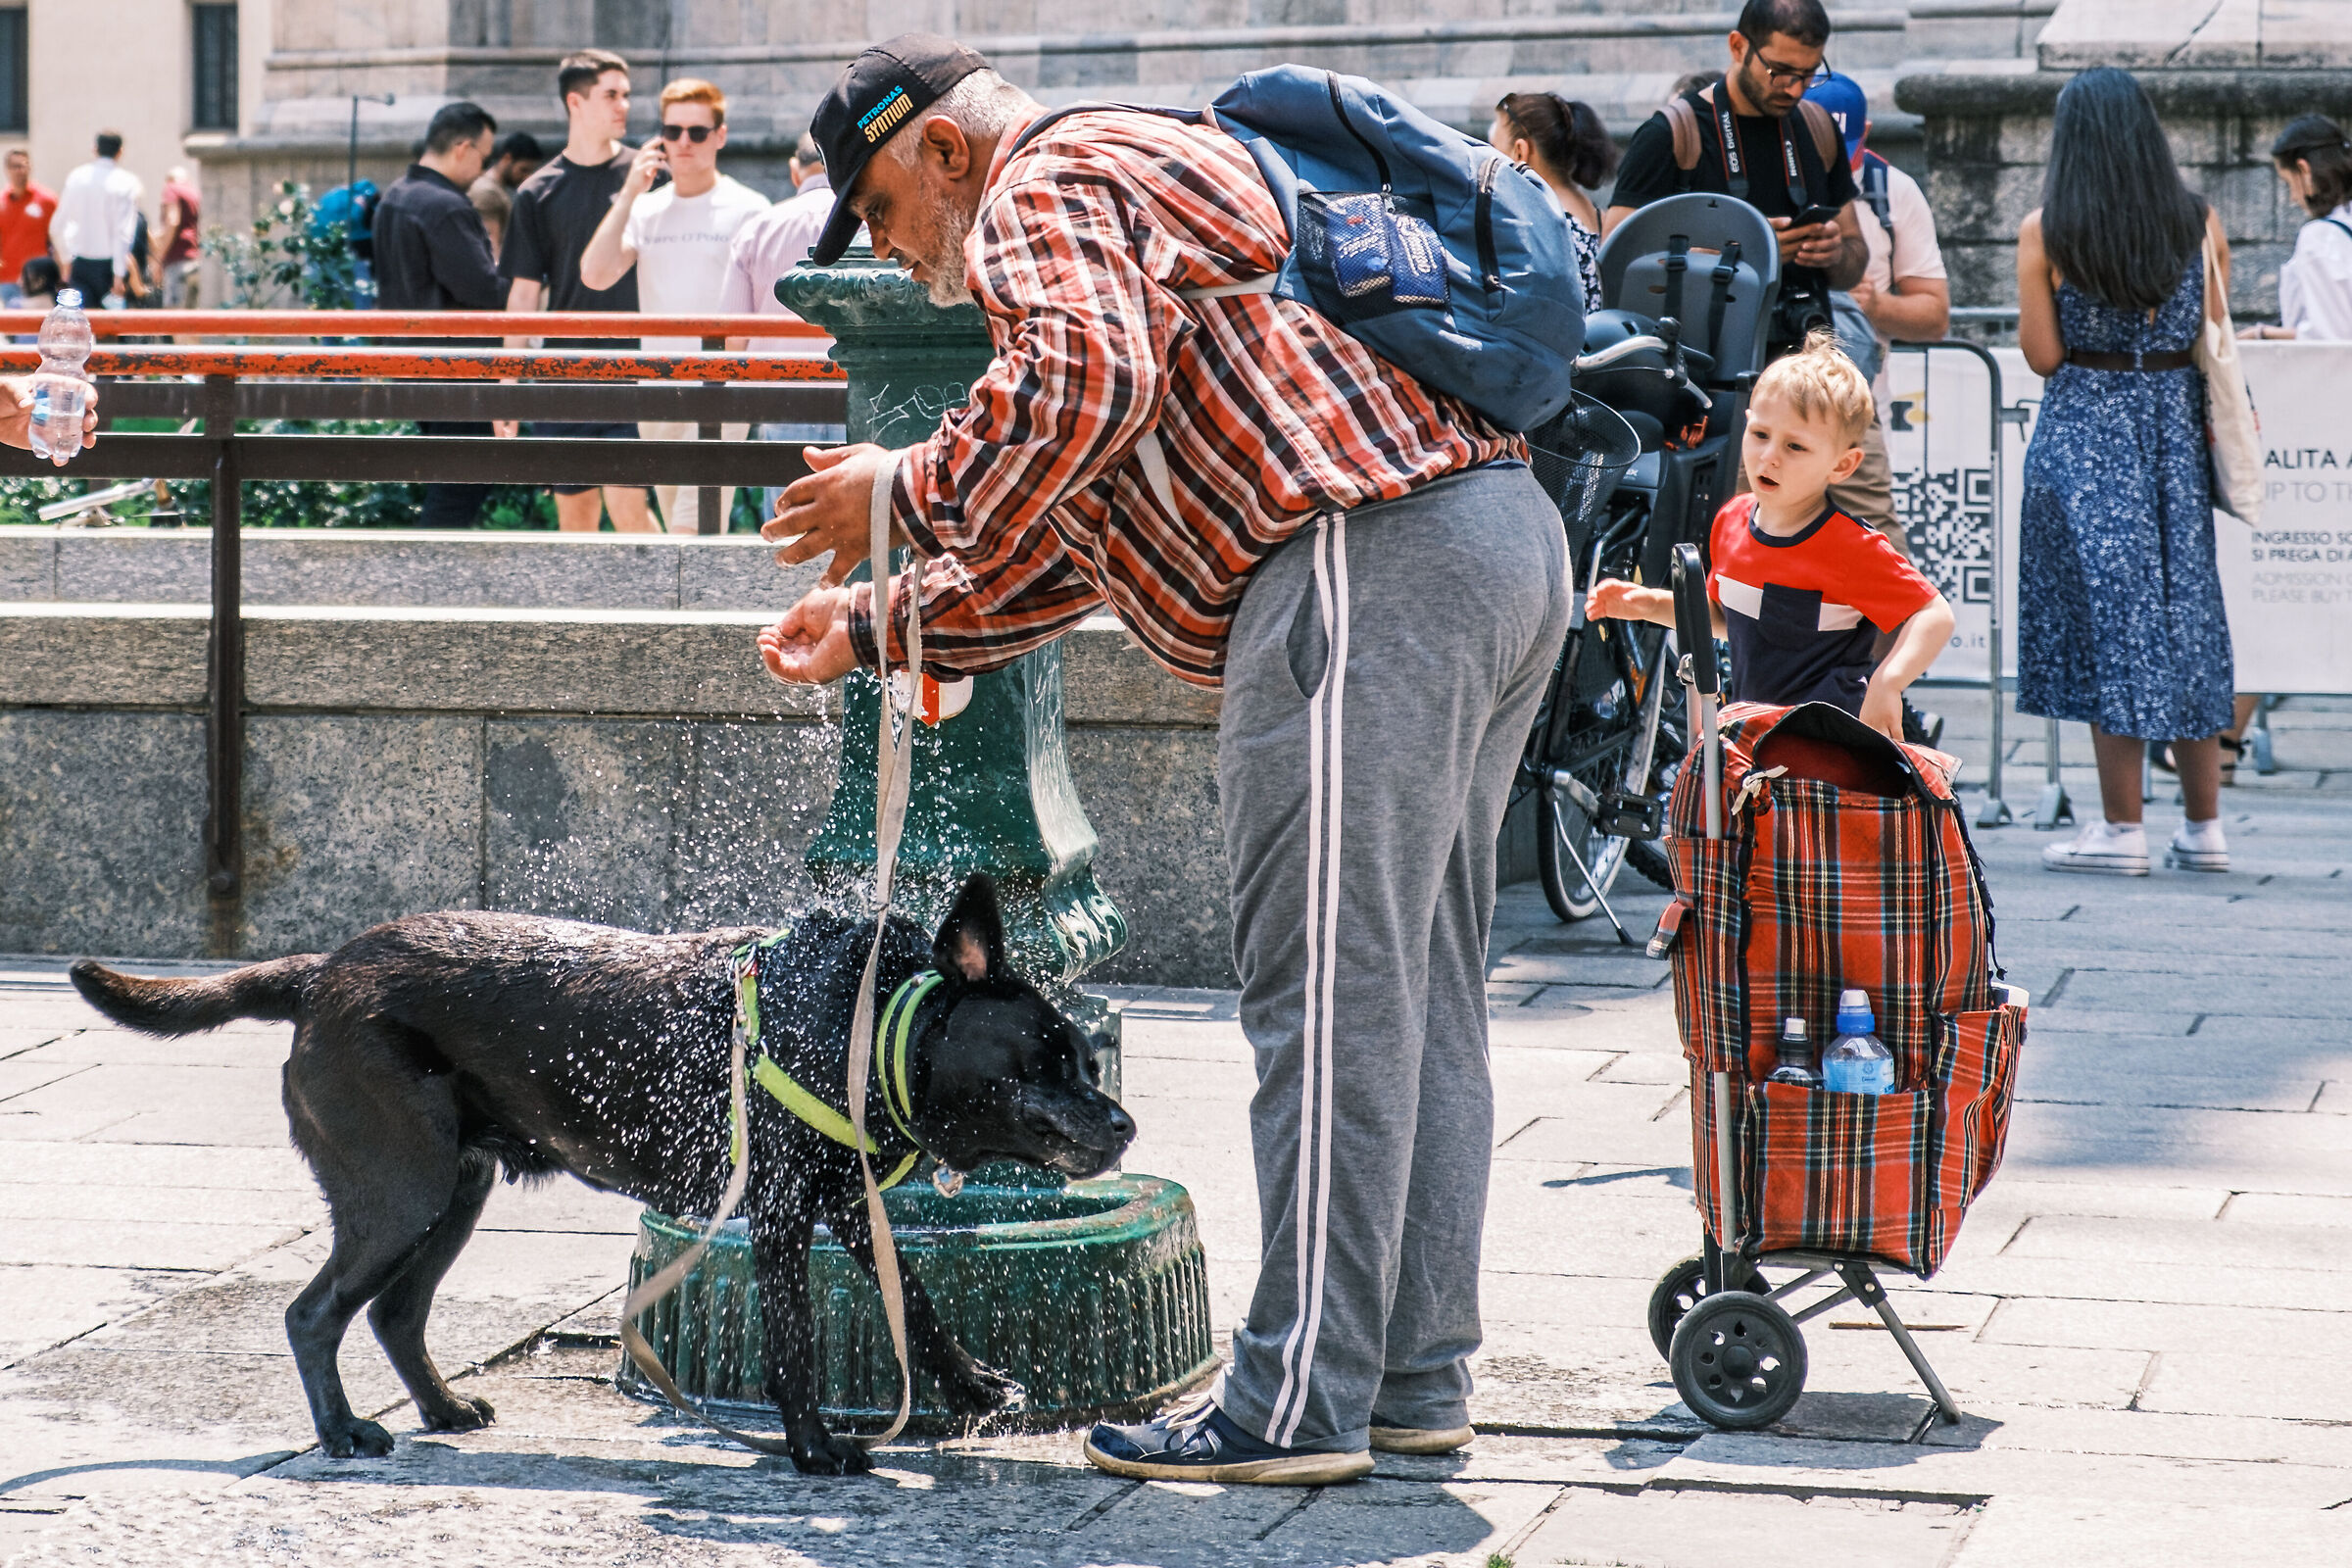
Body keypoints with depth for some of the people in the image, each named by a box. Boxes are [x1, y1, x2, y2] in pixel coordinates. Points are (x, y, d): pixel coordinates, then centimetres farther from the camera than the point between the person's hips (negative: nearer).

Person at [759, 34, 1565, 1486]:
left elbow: (1088, 380, -21)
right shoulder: (1144, 189, 33)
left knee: (1328, 996, -9)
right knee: (1424, 993, 12)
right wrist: (872, 627, 36)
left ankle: (1302, 1401, -8)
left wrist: (910, 492, -8)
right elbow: (1063, 554, 37)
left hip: (1368, 560, -10)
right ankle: (1416, 1376, 16)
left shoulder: (1047, 189, 2)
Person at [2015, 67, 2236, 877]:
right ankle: (2204, 826, 12)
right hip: (2176, 424, 3)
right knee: (2186, 606, 9)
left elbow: (2043, 355, -7)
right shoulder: (2199, 223, 2)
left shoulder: (2044, 231, -7)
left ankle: (2122, 827, -3)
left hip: (2083, 432, -3)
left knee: (2106, 611, -1)